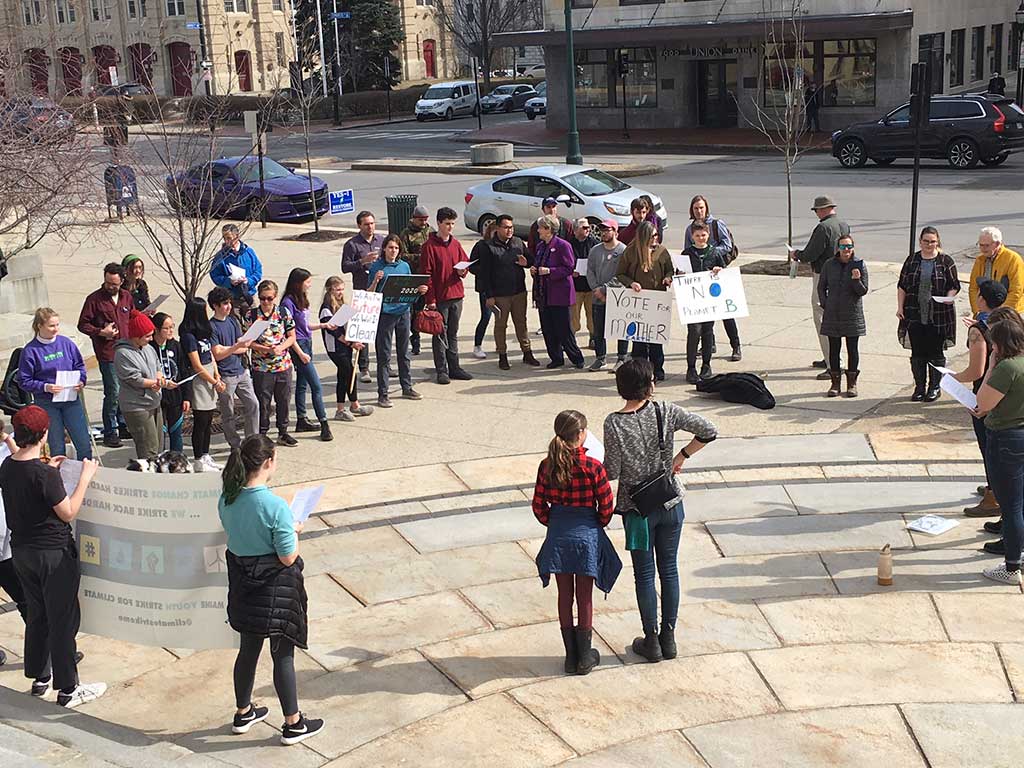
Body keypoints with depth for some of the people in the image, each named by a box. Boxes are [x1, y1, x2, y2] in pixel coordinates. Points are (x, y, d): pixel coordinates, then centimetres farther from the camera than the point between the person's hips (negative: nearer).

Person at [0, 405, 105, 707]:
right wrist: (85, 478, -11)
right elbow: (68, 513, -17)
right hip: (53, 553, -8)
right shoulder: (45, 475, -24)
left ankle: (39, 677, 33)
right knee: (63, 620, 3)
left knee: (36, 615, 21)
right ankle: (68, 689, 10)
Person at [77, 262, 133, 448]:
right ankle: (110, 433, 3)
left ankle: (122, 427, 28)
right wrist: (101, 332, -16)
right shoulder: (94, 299, -6)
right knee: (113, 393, -6)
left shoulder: (127, 297, 9)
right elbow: (83, 325, -3)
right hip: (108, 354, -6)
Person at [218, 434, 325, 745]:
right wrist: (294, 531, -2)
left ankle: (243, 713, 38)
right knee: (283, 655, 8)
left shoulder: (227, 499, -5)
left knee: (248, 649, 22)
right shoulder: (275, 505, -26)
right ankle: (293, 725, 20)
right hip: (275, 588, -6)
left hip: (242, 583, 6)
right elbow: (288, 557, -20)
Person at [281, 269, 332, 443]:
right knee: (316, 386, -9)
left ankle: (301, 420, 24)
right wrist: (300, 353, -19)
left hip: (307, 344, 9)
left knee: (302, 384, 16)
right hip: (298, 346, -9)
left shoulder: (301, 300, 11)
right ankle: (324, 424, -6)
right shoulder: (288, 302, -16)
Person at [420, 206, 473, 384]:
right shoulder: (429, 246, -9)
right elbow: (426, 274, -11)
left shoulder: (456, 244, 10)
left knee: (453, 333, 13)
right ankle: (441, 370, 8)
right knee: (440, 334, 2)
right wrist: (430, 299, -15)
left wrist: (463, 271, -3)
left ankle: (454, 367, 21)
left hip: (456, 295, 6)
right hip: (440, 297, -6)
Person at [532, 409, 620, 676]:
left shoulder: (547, 466, -6)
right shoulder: (593, 466, -15)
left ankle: (571, 655, 20)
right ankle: (585, 656, 19)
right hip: (587, 535, -2)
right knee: (585, 597, 10)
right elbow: (606, 505, -10)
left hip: (558, 536, 2)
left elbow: (539, 506, -1)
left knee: (565, 596, 13)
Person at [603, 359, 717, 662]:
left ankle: (651, 641, 18)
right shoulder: (665, 412, -9)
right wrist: (682, 457, 2)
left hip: (637, 507, -2)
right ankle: (669, 638, 23)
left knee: (644, 574, 10)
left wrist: (598, 464, 9)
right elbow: (708, 431, -10)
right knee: (669, 569, 15)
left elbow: (612, 472, -13)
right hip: (670, 502, 2)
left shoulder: (614, 424, -15)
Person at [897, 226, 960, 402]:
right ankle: (919, 387, 15)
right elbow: (902, 286, 11)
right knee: (917, 353, 6)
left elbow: (954, 286, 3)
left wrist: (949, 297, -17)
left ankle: (934, 387, 14)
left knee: (936, 353, 3)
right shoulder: (912, 260, 8)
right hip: (915, 315, 2)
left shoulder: (945, 261, 0)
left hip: (938, 315, -2)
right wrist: (900, 307, 3)